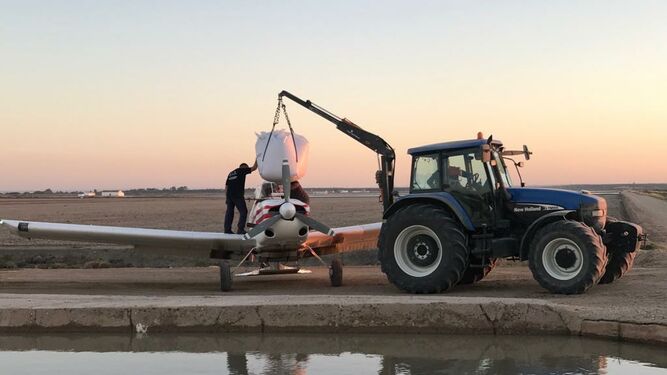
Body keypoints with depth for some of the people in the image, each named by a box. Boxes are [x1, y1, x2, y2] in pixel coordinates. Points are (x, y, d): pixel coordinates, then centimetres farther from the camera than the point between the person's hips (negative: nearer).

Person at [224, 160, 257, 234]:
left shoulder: (230, 173, 24)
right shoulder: (242, 170, 3)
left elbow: (226, 186, 21)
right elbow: (254, 168, 4)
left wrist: (226, 197, 20)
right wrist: (257, 160, 18)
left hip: (229, 195, 7)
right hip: (237, 195, -7)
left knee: (229, 212, 8)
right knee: (243, 211, -3)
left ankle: (227, 229, 6)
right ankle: (240, 229, -10)